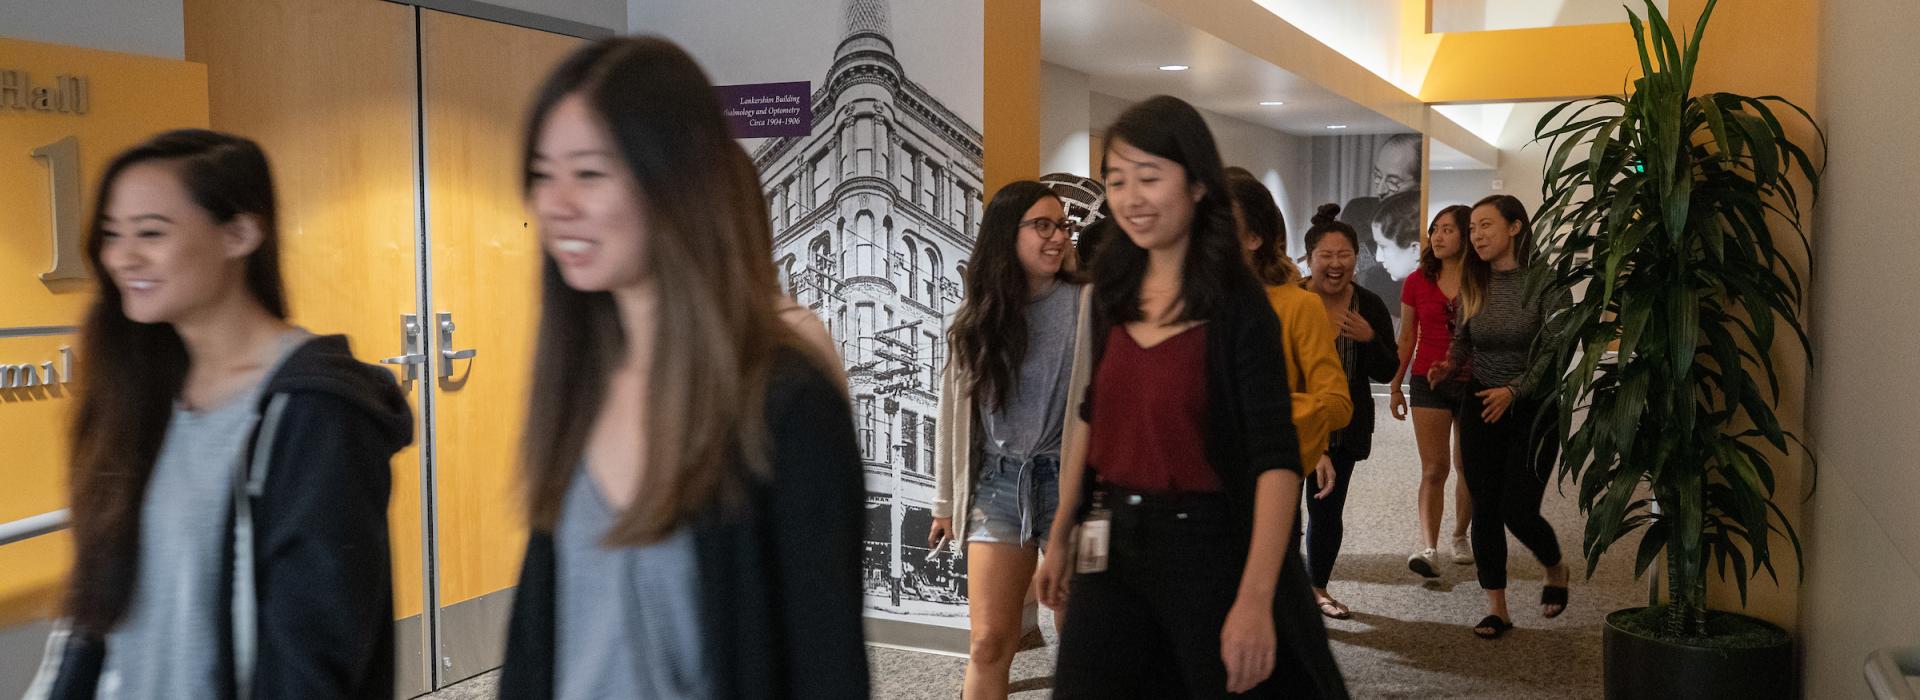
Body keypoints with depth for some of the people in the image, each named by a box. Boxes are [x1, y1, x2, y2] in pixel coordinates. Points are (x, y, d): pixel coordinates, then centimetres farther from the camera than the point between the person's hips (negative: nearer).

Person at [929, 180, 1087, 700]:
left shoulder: (1084, 306, -3)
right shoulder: (977, 316, 9)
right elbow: (956, 411, 13)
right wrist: (946, 502, 14)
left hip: (1067, 480, -3)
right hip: (997, 483, 3)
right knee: (989, 642, 3)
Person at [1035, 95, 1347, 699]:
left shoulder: (1238, 306, -14)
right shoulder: (1111, 292, 4)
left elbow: (1277, 458, -21)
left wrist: (1255, 598, -31)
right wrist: (1060, 534, 15)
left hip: (1207, 543, -5)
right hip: (1112, 544, 5)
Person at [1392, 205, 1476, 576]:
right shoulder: (1417, 283, 4)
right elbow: (1406, 339, 10)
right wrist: (1395, 387, 10)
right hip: (1428, 381, 0)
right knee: (1434, 468, -6)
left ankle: (1460, 536, 29)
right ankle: (1429, 548, -14)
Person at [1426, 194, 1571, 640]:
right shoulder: (1475, 285, 4)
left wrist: (1513, 390, -25)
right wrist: (1448, 366, -7)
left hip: (1534, 408, -4)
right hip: (1480, 407, 5)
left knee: (1517, 510, -7)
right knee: (1484, 510, 3)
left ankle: (1556, 570, 26)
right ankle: (1497, 609, 13)